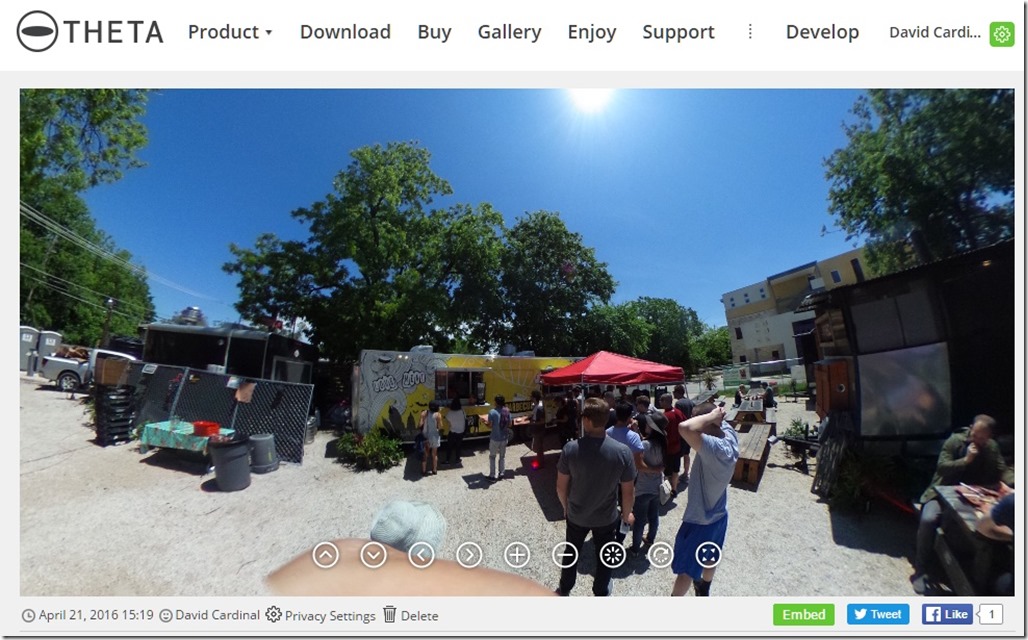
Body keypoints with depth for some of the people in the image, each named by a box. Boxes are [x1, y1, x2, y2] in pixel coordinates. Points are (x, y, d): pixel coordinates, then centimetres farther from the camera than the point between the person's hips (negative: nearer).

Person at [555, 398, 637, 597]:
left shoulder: (571, 448, -26)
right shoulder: (622, 451, -25)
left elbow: (561, 486, -13)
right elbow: (629, 492, -13)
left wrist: (566, 506, 8)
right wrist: (626, 514, 7)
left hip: (576, 515, 1)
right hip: (607, 517, 0)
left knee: (572, 553, 27)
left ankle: (564, 590, 48)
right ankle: (601, 593, 48)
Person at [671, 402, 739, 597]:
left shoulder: (715, 448, -38)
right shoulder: (730, 437, -13)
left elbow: (684, 428, -54)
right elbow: (723, 423, 9)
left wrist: (712, 415, -39)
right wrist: (718, 416, -13)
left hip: (699, 521, -9)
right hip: (718, 515, 9)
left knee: (685, 569, 13)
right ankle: (704, 589, 57)